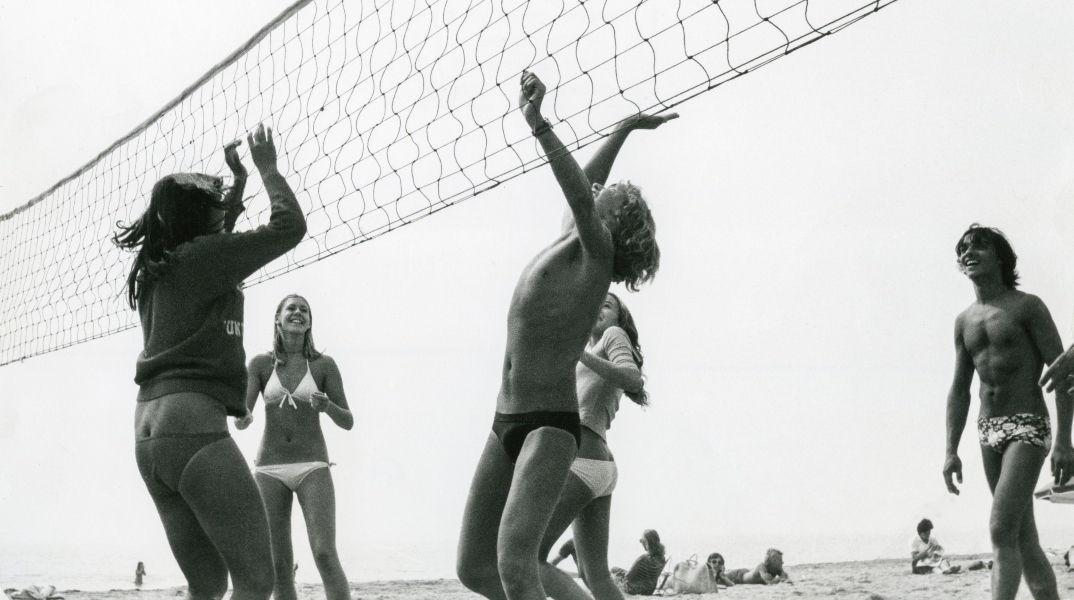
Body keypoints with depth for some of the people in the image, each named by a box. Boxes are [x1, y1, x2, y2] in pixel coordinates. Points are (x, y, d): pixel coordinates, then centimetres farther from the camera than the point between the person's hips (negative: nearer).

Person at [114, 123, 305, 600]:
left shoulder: (156, 267, 20)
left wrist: (240, 180, 37)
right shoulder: (200, 257, -3)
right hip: (193, 421, -9)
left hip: (148, 427, 9)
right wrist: (267, 168, 9)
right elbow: (289, 226, -5)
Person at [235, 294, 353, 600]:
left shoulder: (324, 364, 0)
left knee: (325, 555, -19)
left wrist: (327, 405, -22)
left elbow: (347, 422, 2)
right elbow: (240, 419, -5)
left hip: (311, 468, -2)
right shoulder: (260, 363, 3)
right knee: (279, 566, -3)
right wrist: (244, 417, -31)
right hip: (270, 471, 2)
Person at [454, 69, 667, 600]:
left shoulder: (595, 251, -8)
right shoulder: (565, 245, 14)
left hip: (551, 425, -9)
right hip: (505, 424, 9)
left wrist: (540, 126, -35)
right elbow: (583, 195, 33)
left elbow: (581, 196, -26)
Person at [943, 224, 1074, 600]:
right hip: (988, 430, 6)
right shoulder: (965, 321, 14)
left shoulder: (1027, 307, -3)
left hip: (1027, 428, -6)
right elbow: (959, 390, 16)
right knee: (1024, 540, 7)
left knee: (1002, 530, -18)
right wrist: (951, 451, 7)